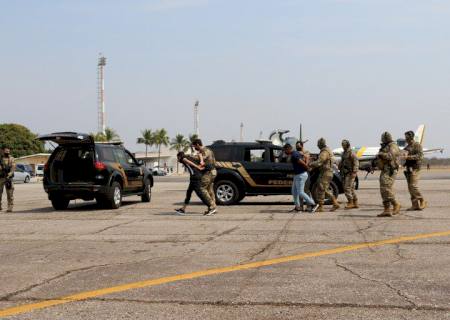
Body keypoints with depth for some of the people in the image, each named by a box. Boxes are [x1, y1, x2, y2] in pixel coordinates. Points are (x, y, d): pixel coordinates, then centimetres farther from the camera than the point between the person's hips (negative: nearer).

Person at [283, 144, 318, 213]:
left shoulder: (294, 155, -20)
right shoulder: (296, 153, 11)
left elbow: (303, 163, -24)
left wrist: (307, 168, -6)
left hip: (301, 175, -10)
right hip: (297, 175, 10)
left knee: (300, 193, -7)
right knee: (294, 191, 12)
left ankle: (313, 204, -2)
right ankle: (298, 207, 16)